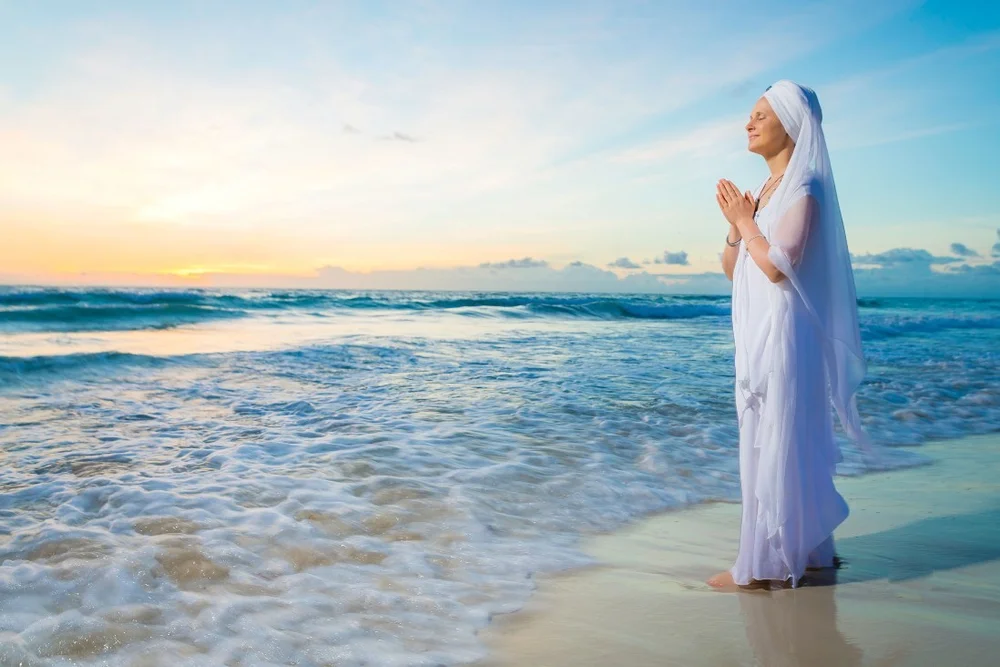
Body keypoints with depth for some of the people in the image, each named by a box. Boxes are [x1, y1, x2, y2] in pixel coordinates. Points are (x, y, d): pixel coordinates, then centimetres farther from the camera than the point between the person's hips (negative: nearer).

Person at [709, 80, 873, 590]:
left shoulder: (803, 188, -10)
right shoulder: (765, 192, 16)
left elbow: (777, 265, -20)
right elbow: (732, 270, 17)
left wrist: (745, 221, -8)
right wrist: (735, 222, 2)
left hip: (783, 334, -9)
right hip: (757, 337, 9)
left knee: (776, 443, -5)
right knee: (766, 443, 13)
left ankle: (767, 565, 3)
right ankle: (801, 550, 25)